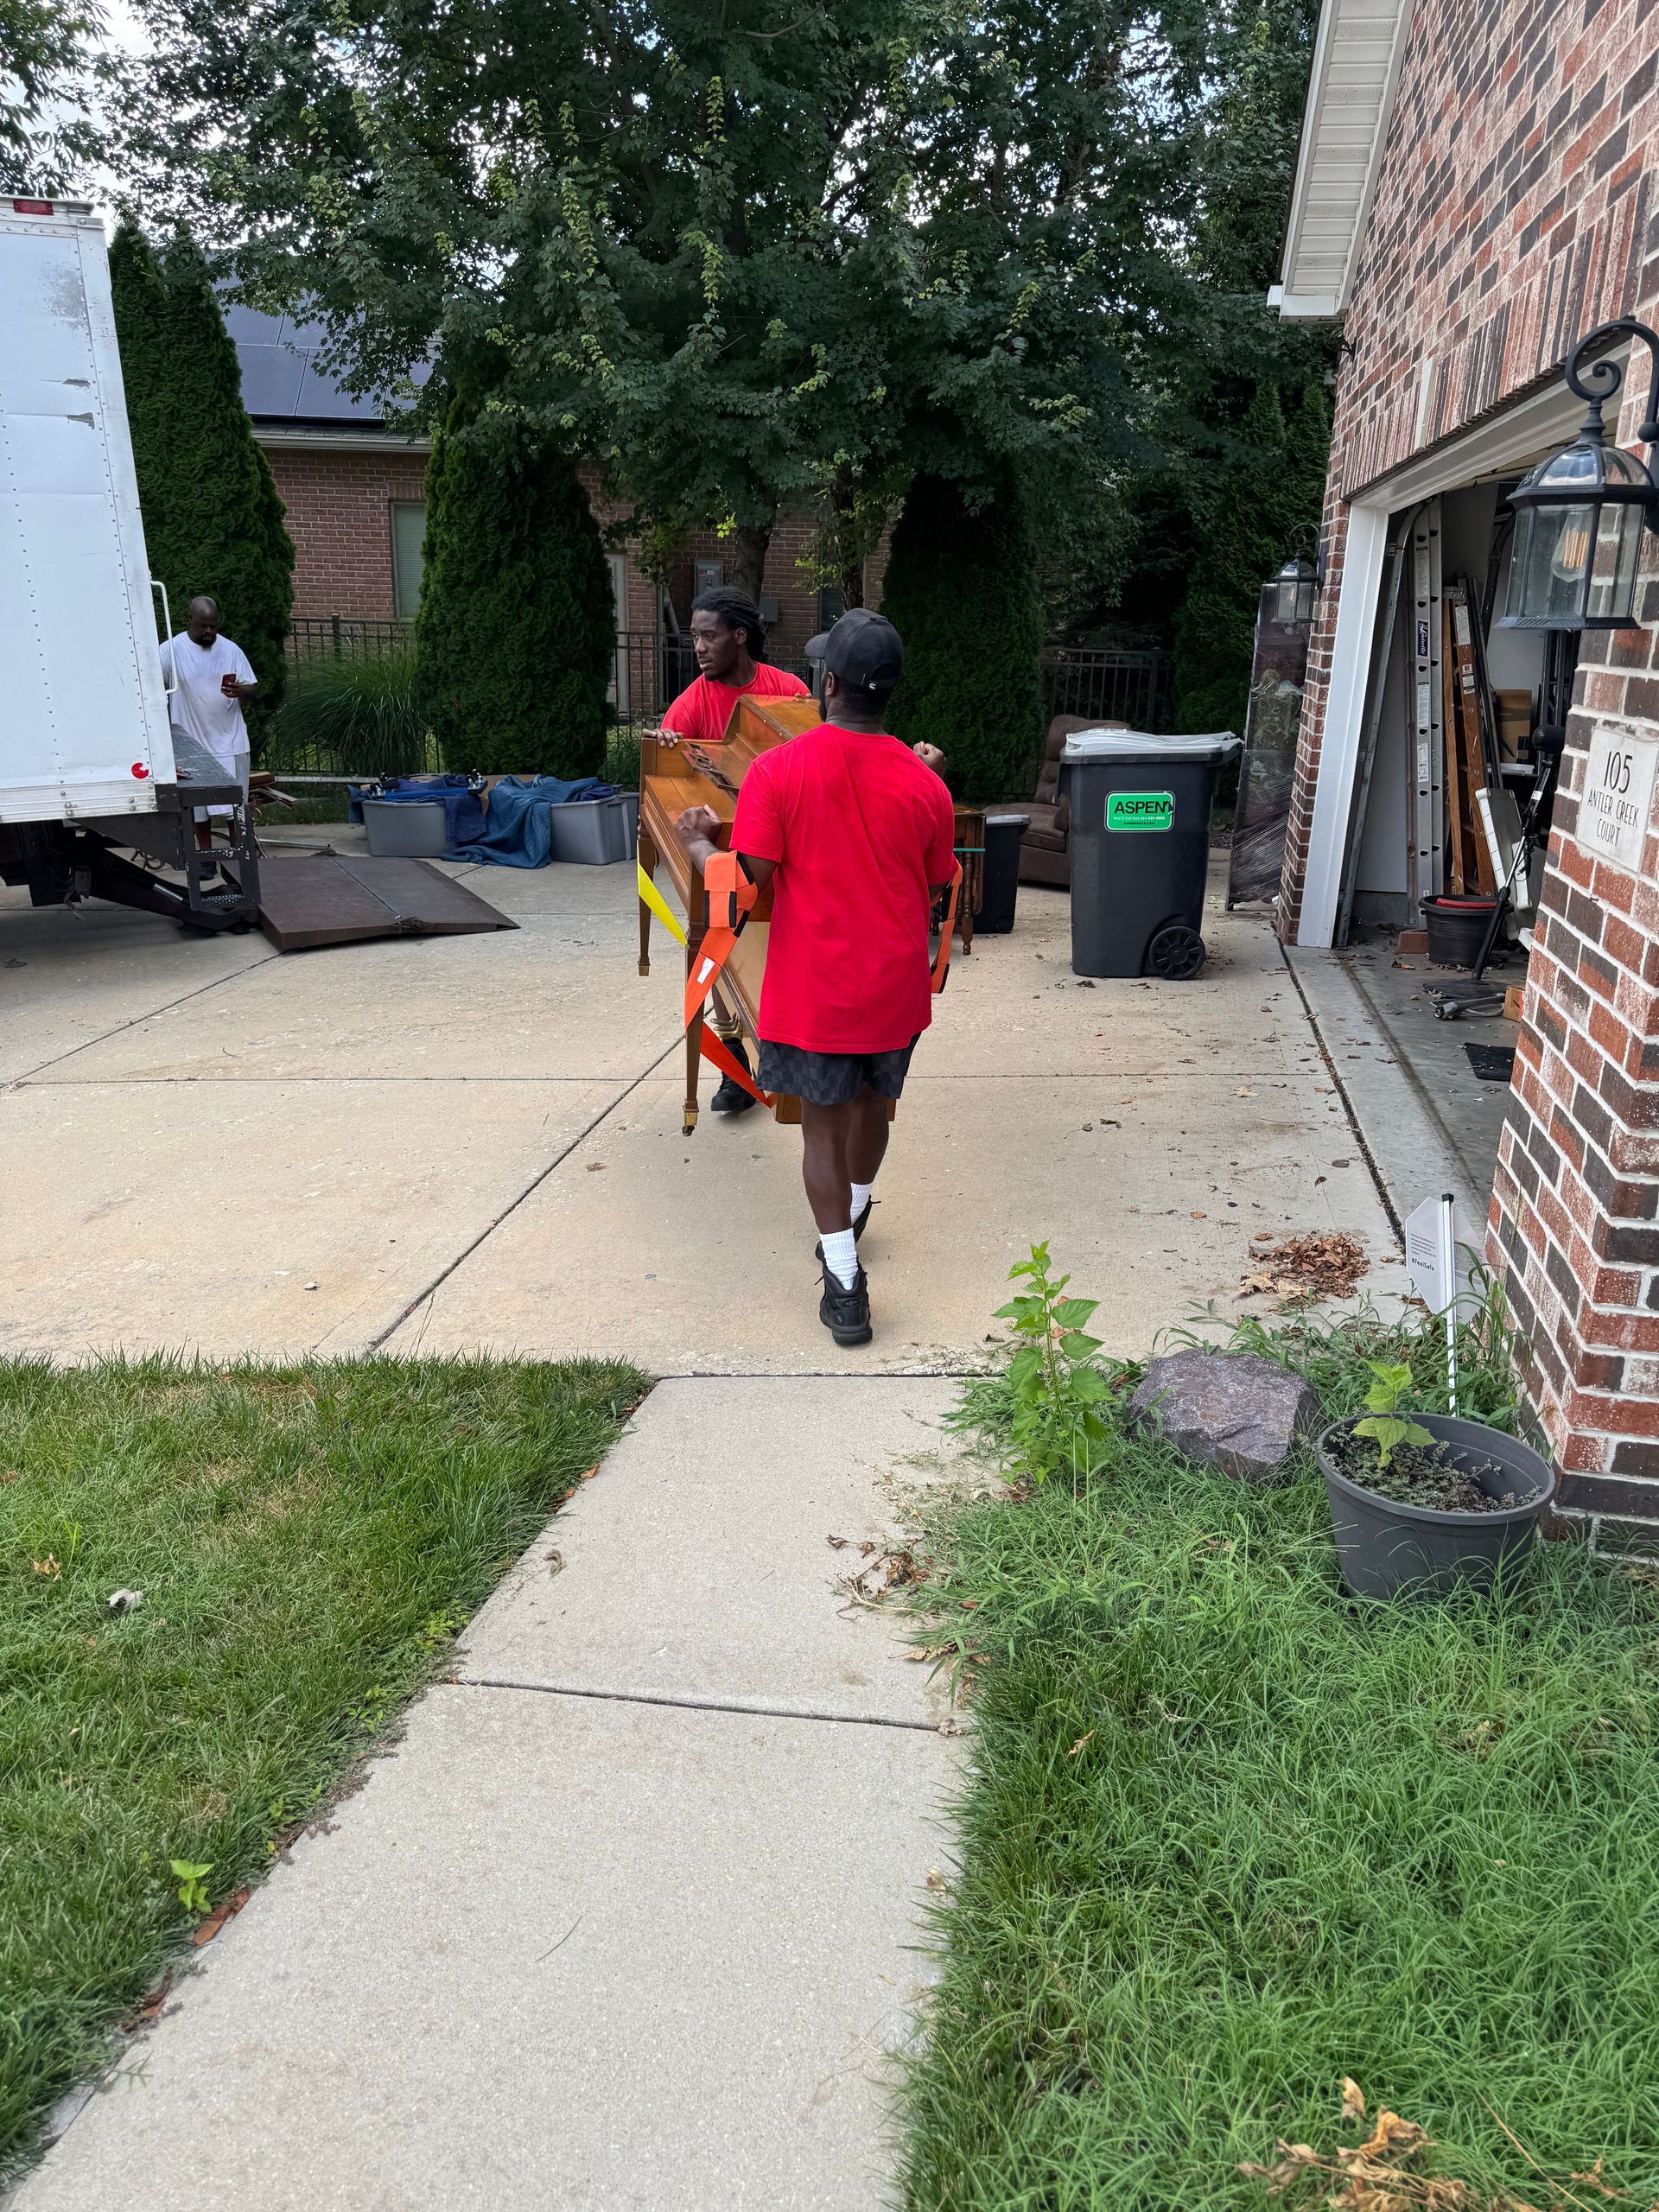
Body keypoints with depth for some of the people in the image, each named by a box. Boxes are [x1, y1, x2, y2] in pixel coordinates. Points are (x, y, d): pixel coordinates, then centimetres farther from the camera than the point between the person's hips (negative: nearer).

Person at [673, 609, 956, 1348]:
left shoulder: (776, 770, -14)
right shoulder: (924, 785, -5)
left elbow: (747, 880, -15)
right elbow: (934, 894, 4)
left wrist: (696, 843, 4)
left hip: (812, 989, -3)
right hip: (895, 988, 3)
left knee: (823, 1125, 9)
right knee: (871, 1107, 24)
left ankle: (845, 1285, 7)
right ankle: (852, 1217, 48)